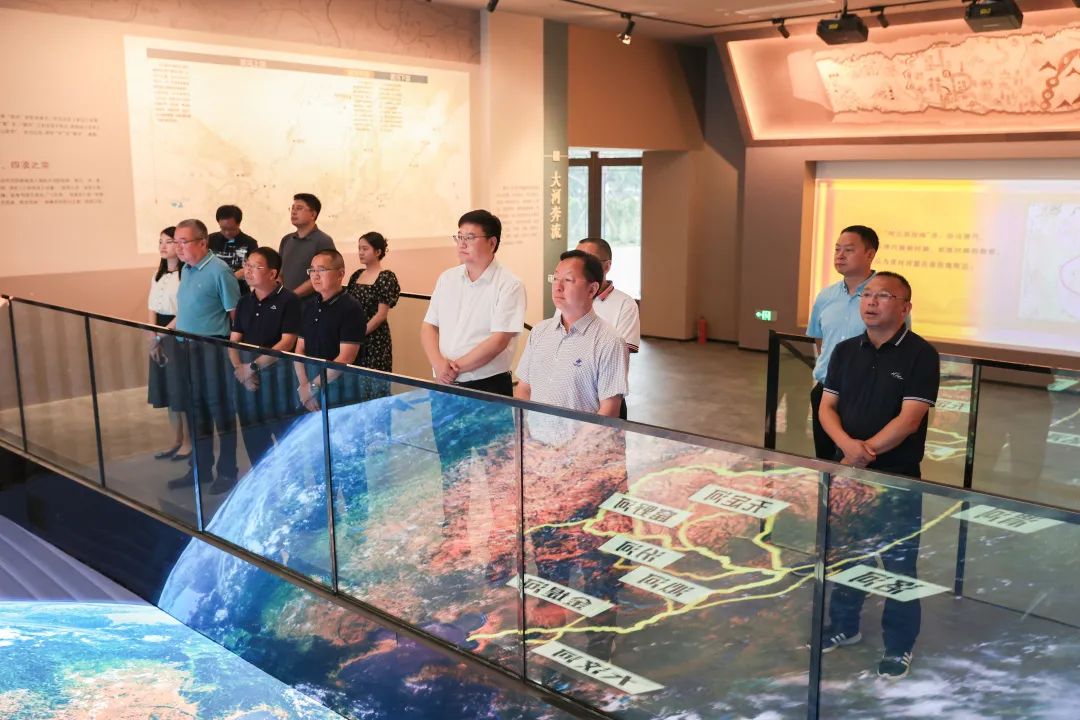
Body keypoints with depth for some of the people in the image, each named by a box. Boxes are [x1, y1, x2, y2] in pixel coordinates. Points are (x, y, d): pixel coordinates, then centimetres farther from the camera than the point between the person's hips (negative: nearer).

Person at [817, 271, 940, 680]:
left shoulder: (920, 355, -9)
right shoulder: (846, 351, 6)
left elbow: (910, 418, -16)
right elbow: (827, 407, 3)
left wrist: (864, 453, -19)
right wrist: (847, 444, -17)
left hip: (896, 477, -5)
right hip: (847, 471, 5)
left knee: (898, 563, 4)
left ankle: (899, 647, 21)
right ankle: (844, 626, 37)